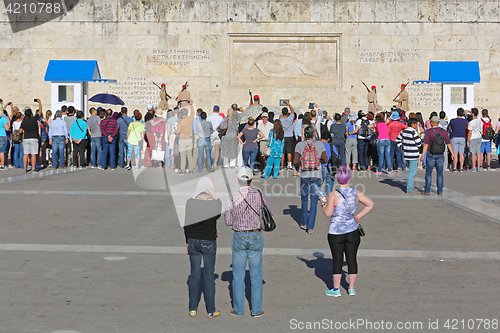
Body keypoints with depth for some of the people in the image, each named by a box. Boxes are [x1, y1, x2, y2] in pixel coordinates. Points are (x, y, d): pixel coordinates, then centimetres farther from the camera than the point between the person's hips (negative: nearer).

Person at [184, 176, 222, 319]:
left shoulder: (190, 202, -5)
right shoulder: (216, 203, -10)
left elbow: (187, 224, 1)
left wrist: (187, 242, 11)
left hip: (193, 241, 2)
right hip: (209, 242, -2)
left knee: (194, 275, 12)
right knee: (209, 276, 6)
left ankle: (193, 309, 17)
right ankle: (211, 311, 11)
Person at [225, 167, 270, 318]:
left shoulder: (232, 198, -10)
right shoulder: (260, 195, -7)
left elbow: (228, 222, -3)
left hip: (239, 237, -1)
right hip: (256, 237, 1)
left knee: (238, 276, 10)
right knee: (256, 275, 10)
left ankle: (238, 310, 17)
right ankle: (256, 310, 16)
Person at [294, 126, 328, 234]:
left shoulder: (299, 145, -4)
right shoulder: (320, 145, -2)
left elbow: (295, 162, -8)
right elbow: (325, 160, -3)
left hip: (304, 175, 1)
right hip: (316, 176, -1)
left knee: (304, 199, 18)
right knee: (314, 201, 2)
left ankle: (304, 223, 27)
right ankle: (310, 227, -2)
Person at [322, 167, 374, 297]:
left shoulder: (334, 194, -13)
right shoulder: (356, 193, -1)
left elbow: (328, 213, -11)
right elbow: (370, 204, 5)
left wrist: (324, 202, 5)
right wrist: (358, 216, 11)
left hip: (336, 232, -3)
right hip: (352, 231, 3)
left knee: (337, 260, 5)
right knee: (352, 259, 11)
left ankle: (336, 289, 13)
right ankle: (351, 288, 18)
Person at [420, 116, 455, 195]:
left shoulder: (429, 131, -11)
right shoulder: (444, 132, 0)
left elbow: (426, 144, -15)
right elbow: (448, 143, 4)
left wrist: (423, 155, -14)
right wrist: (452, 154, 12)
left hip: (431, 154, -3)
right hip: (440, 155, 3)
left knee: (428, 172, 5)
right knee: (440, 173, 10)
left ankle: (427, 190, 3)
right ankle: (440, 191, 9)